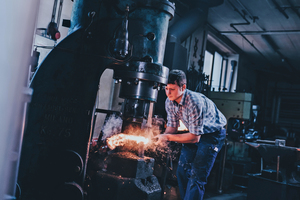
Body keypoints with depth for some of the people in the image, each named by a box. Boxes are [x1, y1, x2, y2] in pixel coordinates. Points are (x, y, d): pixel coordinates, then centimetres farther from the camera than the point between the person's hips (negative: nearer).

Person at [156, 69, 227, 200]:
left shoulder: (194, 102, -34)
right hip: (193, 133, 7)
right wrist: (161, 137, -21)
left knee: (197, 176, -14)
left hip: (213, 134, -7)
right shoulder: (169, 102, -11)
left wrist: (168, 137, -29)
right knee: (182, 171, 5)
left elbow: (195, 137, -30)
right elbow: (172, 127, 0)